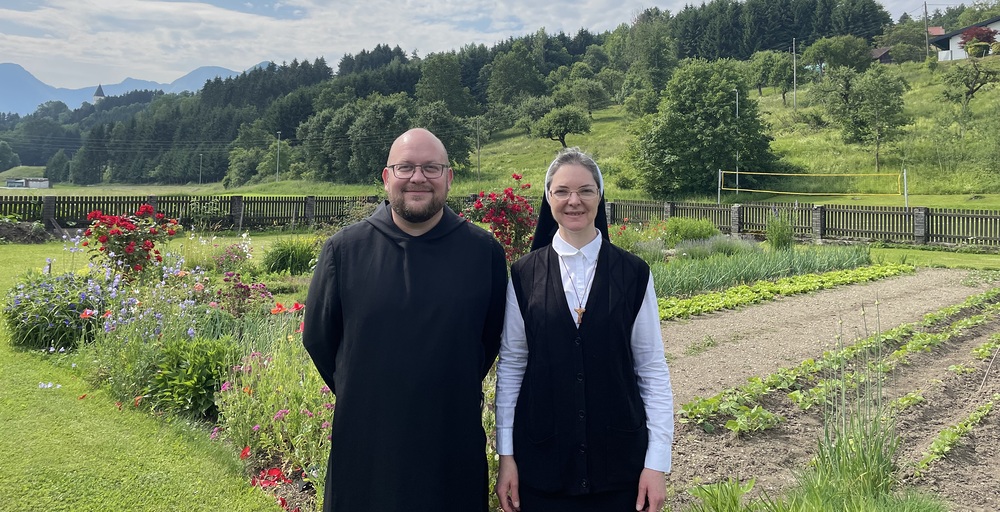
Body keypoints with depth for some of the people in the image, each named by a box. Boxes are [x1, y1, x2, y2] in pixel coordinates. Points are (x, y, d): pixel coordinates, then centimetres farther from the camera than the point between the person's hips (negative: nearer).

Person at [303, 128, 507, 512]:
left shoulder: (484, 252, -4)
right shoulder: (345, 249, -4)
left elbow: (492, 337, 8)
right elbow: (318, 337, 7)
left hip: (454, 449, 0)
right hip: (364, 448, 0)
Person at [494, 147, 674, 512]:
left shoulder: (633, 273, -3)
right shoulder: (525, 274, -2)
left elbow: (652, 368, -2)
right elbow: (510, 365, 2)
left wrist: (658, 461, -5)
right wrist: (505, 455, 0)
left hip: (618, 459, 0)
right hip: (542, 460, 0)